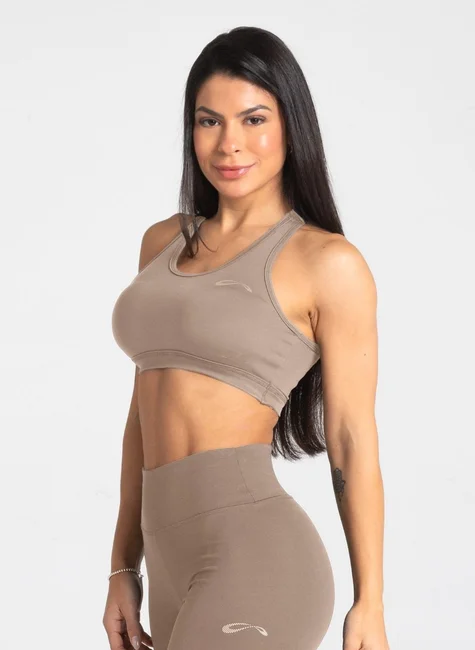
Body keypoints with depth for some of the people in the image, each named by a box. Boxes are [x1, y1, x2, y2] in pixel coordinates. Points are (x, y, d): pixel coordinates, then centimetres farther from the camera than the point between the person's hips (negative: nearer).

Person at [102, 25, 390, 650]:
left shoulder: (327, 261, -4)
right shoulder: (166, 242, 13)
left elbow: (353, 439, -3)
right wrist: (124, 566, 16)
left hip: (253, 560, -6)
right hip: (177, 568, 6)